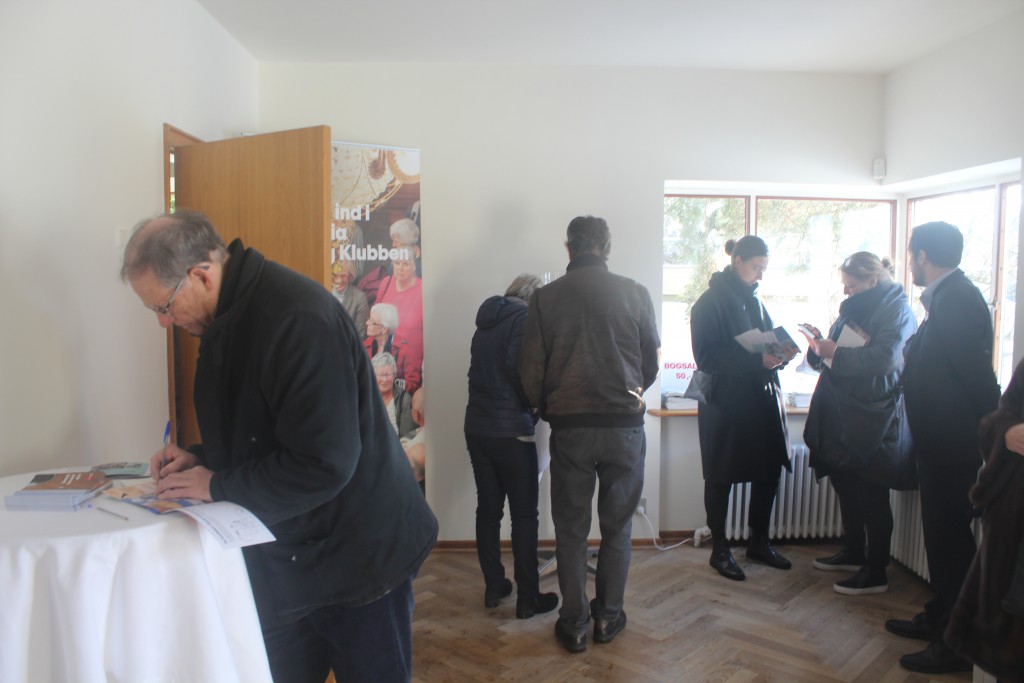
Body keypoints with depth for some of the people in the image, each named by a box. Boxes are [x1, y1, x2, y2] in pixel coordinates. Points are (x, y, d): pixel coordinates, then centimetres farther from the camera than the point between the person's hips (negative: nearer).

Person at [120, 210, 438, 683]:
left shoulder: (299, 320, -26)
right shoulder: (225, 318, 5)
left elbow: (323, 463, -29)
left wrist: (218, 486, -17)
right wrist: (201, 458, 1)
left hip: (357, 556, -8)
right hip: (286, 556, 9)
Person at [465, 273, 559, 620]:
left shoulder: (487, 320, 14)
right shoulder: (525, 319, -10)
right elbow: (520, 369, -21)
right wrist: (533, 407, -4)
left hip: (477, 428, 7)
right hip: (511, 431, -7)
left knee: (488, 508, 14)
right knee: (524, 515, 2)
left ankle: (494, 587, 23)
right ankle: (528, 598, 9)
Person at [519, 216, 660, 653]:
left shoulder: (545, 297, -2)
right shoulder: (635, 293, -2)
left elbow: (530, 369, -1)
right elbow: (651, 362, 6)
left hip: (569, 426, 0)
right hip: (625, 425, 1)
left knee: (570, 530, 12)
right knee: (617, 527, 14)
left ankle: (574, 624, 20)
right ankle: (609, 617, 25)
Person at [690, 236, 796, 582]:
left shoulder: (753, 300, 15)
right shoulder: (710, 303, -9)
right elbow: (706, 356, -17)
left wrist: (778, 354, -3)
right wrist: (757, 361, -23)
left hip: (760, 401, 8)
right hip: (725, 404, -7)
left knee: (769, 471, 11)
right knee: (720, 478, 4)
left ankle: (759, 541, 28)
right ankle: (719, 550, 17)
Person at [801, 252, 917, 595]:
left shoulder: (897, 310, -10)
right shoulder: (855, 308, 16)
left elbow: (884, 358, -24)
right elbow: (834, 357, 18)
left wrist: (835, 353, -21)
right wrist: (822, 345, -3)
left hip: (874, 419, -9)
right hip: (843, 415, 9)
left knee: (872, 494, -1)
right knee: (844, 483, 16)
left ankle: (876, 573, 10)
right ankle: (853, 553, 33)